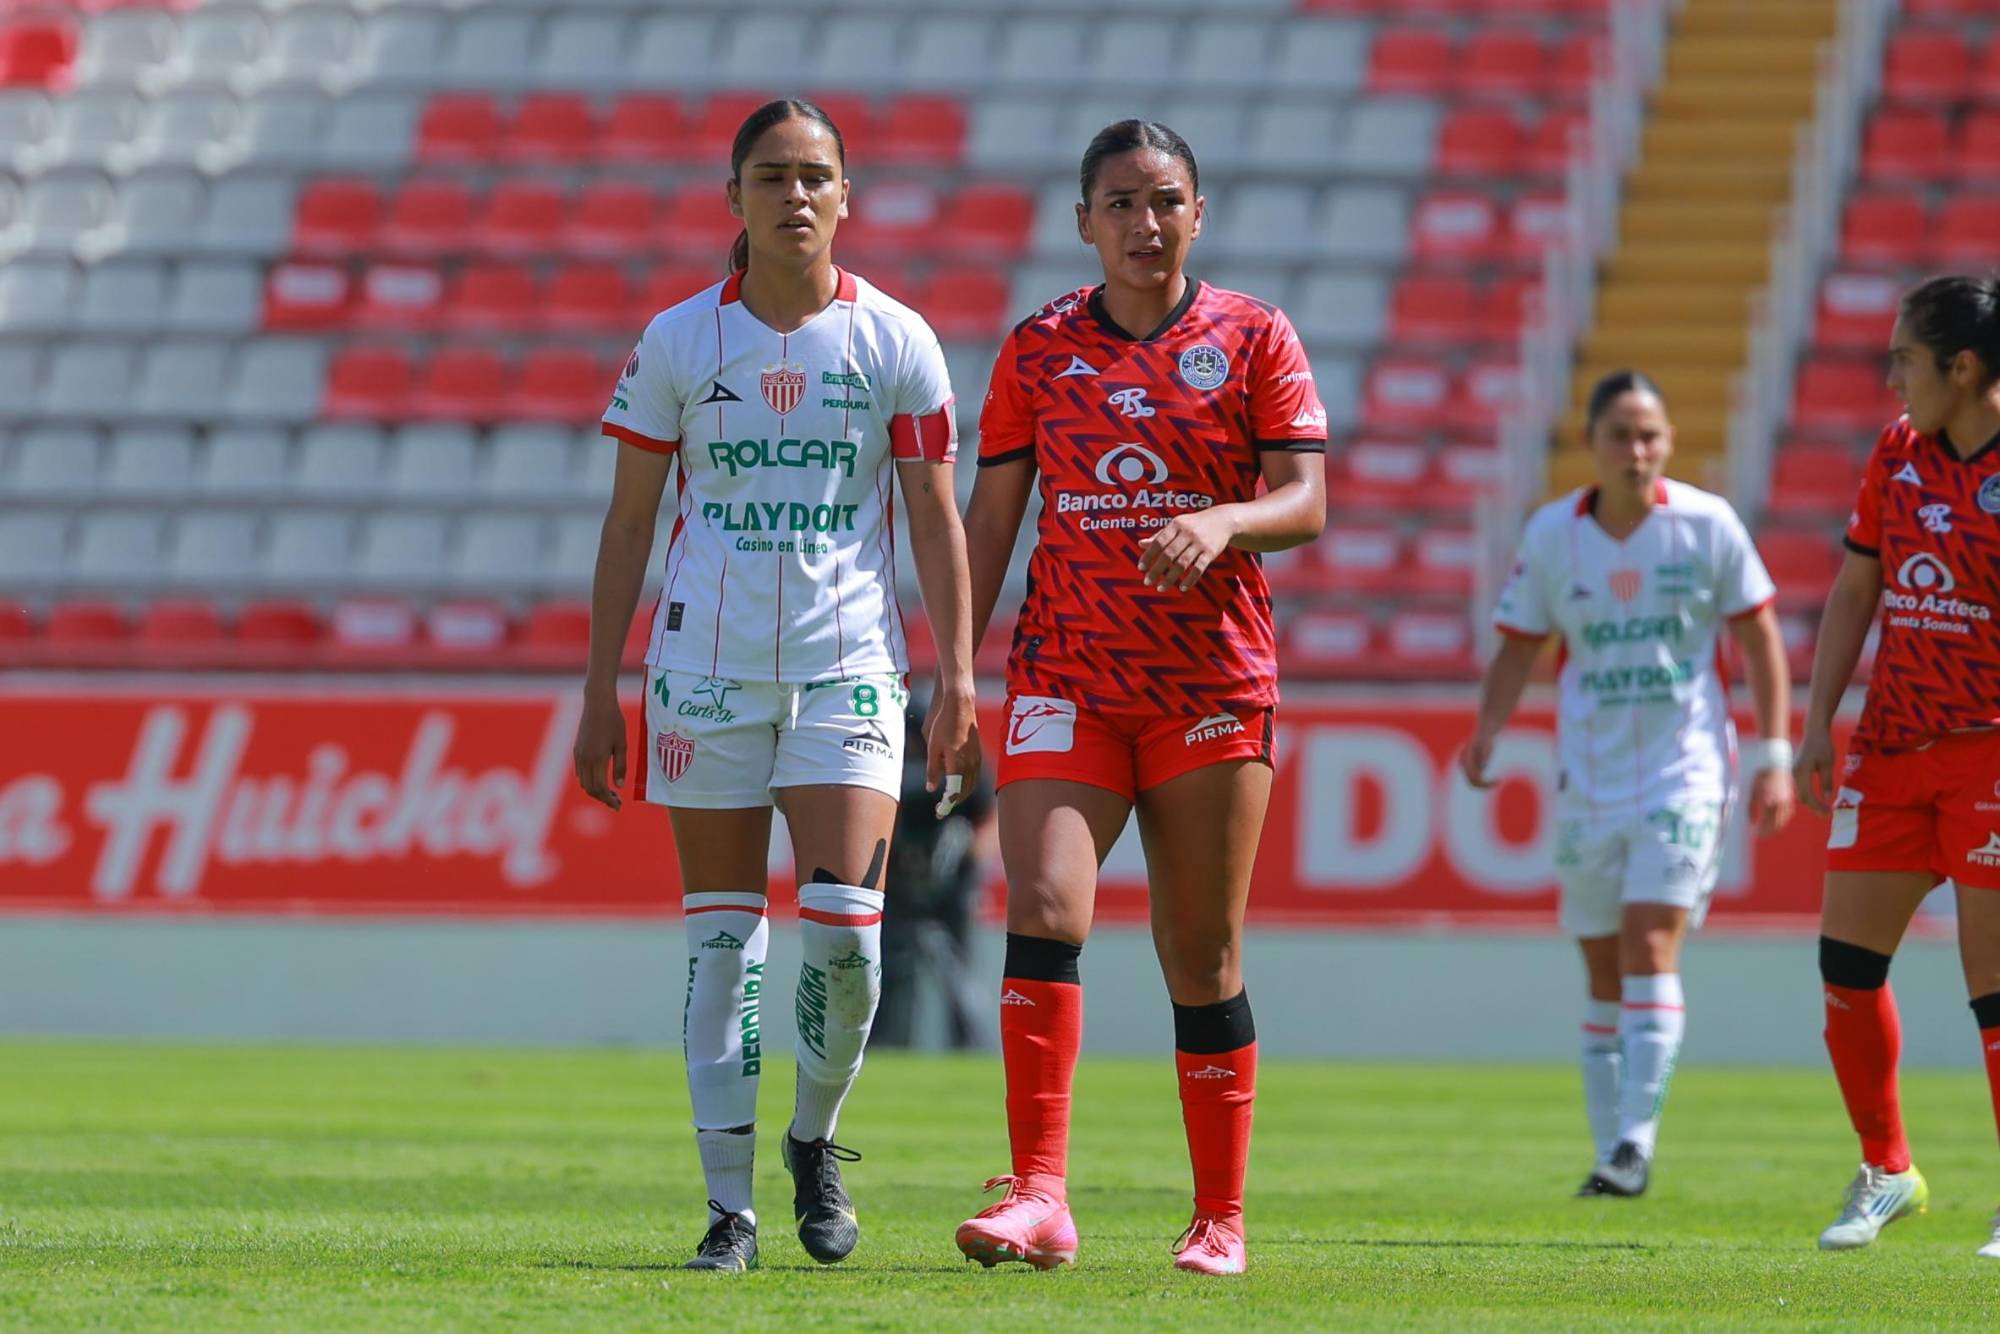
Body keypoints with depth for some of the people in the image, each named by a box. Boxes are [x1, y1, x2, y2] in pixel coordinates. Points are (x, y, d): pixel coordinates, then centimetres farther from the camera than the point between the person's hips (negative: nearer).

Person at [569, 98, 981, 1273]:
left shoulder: (897, 341, 2)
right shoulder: (678, 341, 3)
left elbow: (937, 522, 4)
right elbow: (629, 523, 7)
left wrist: (959, 680, -3)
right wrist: (601, 690, 3)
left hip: (848, 665, -1)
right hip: (705, 667, 1)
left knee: (845, 931, -11)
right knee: (723, 935, 1)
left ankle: (817, 1137, 16)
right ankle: (729, 1205, 7)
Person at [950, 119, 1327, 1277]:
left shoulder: (1255, 338, 2)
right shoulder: (1038, 349, 7)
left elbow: (1306, 500, -4)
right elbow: (989, 519, 9)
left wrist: (1221, 525, -25)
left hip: (1212, 687, -1)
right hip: (1065, 679, 1)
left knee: (1202, 956, 2)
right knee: (1043, 911, -17)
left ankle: (1222, 1220, 12)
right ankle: (1039, 1201, -21)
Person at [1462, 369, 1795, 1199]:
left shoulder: (1707, 524, -5)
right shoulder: (1551, 535, 1)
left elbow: (1758, 639, 1)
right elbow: (1520, 647, 8)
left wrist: (1773, 758, -3)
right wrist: (1487, 732, -8)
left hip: (1687, 769, -3)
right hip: (1590, 779, 3)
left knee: (1650, 947, -17)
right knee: (1603, 970, 7)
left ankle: (1637, 1140, -19)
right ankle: (1611, 1153, 14)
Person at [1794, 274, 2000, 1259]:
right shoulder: (1896, 454, 9)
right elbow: (1854, 593, 16)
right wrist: (1818, 725, 10)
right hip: (1890, 747, 6)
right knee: (1846, 957, 4)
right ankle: (1885, 1172, 20)